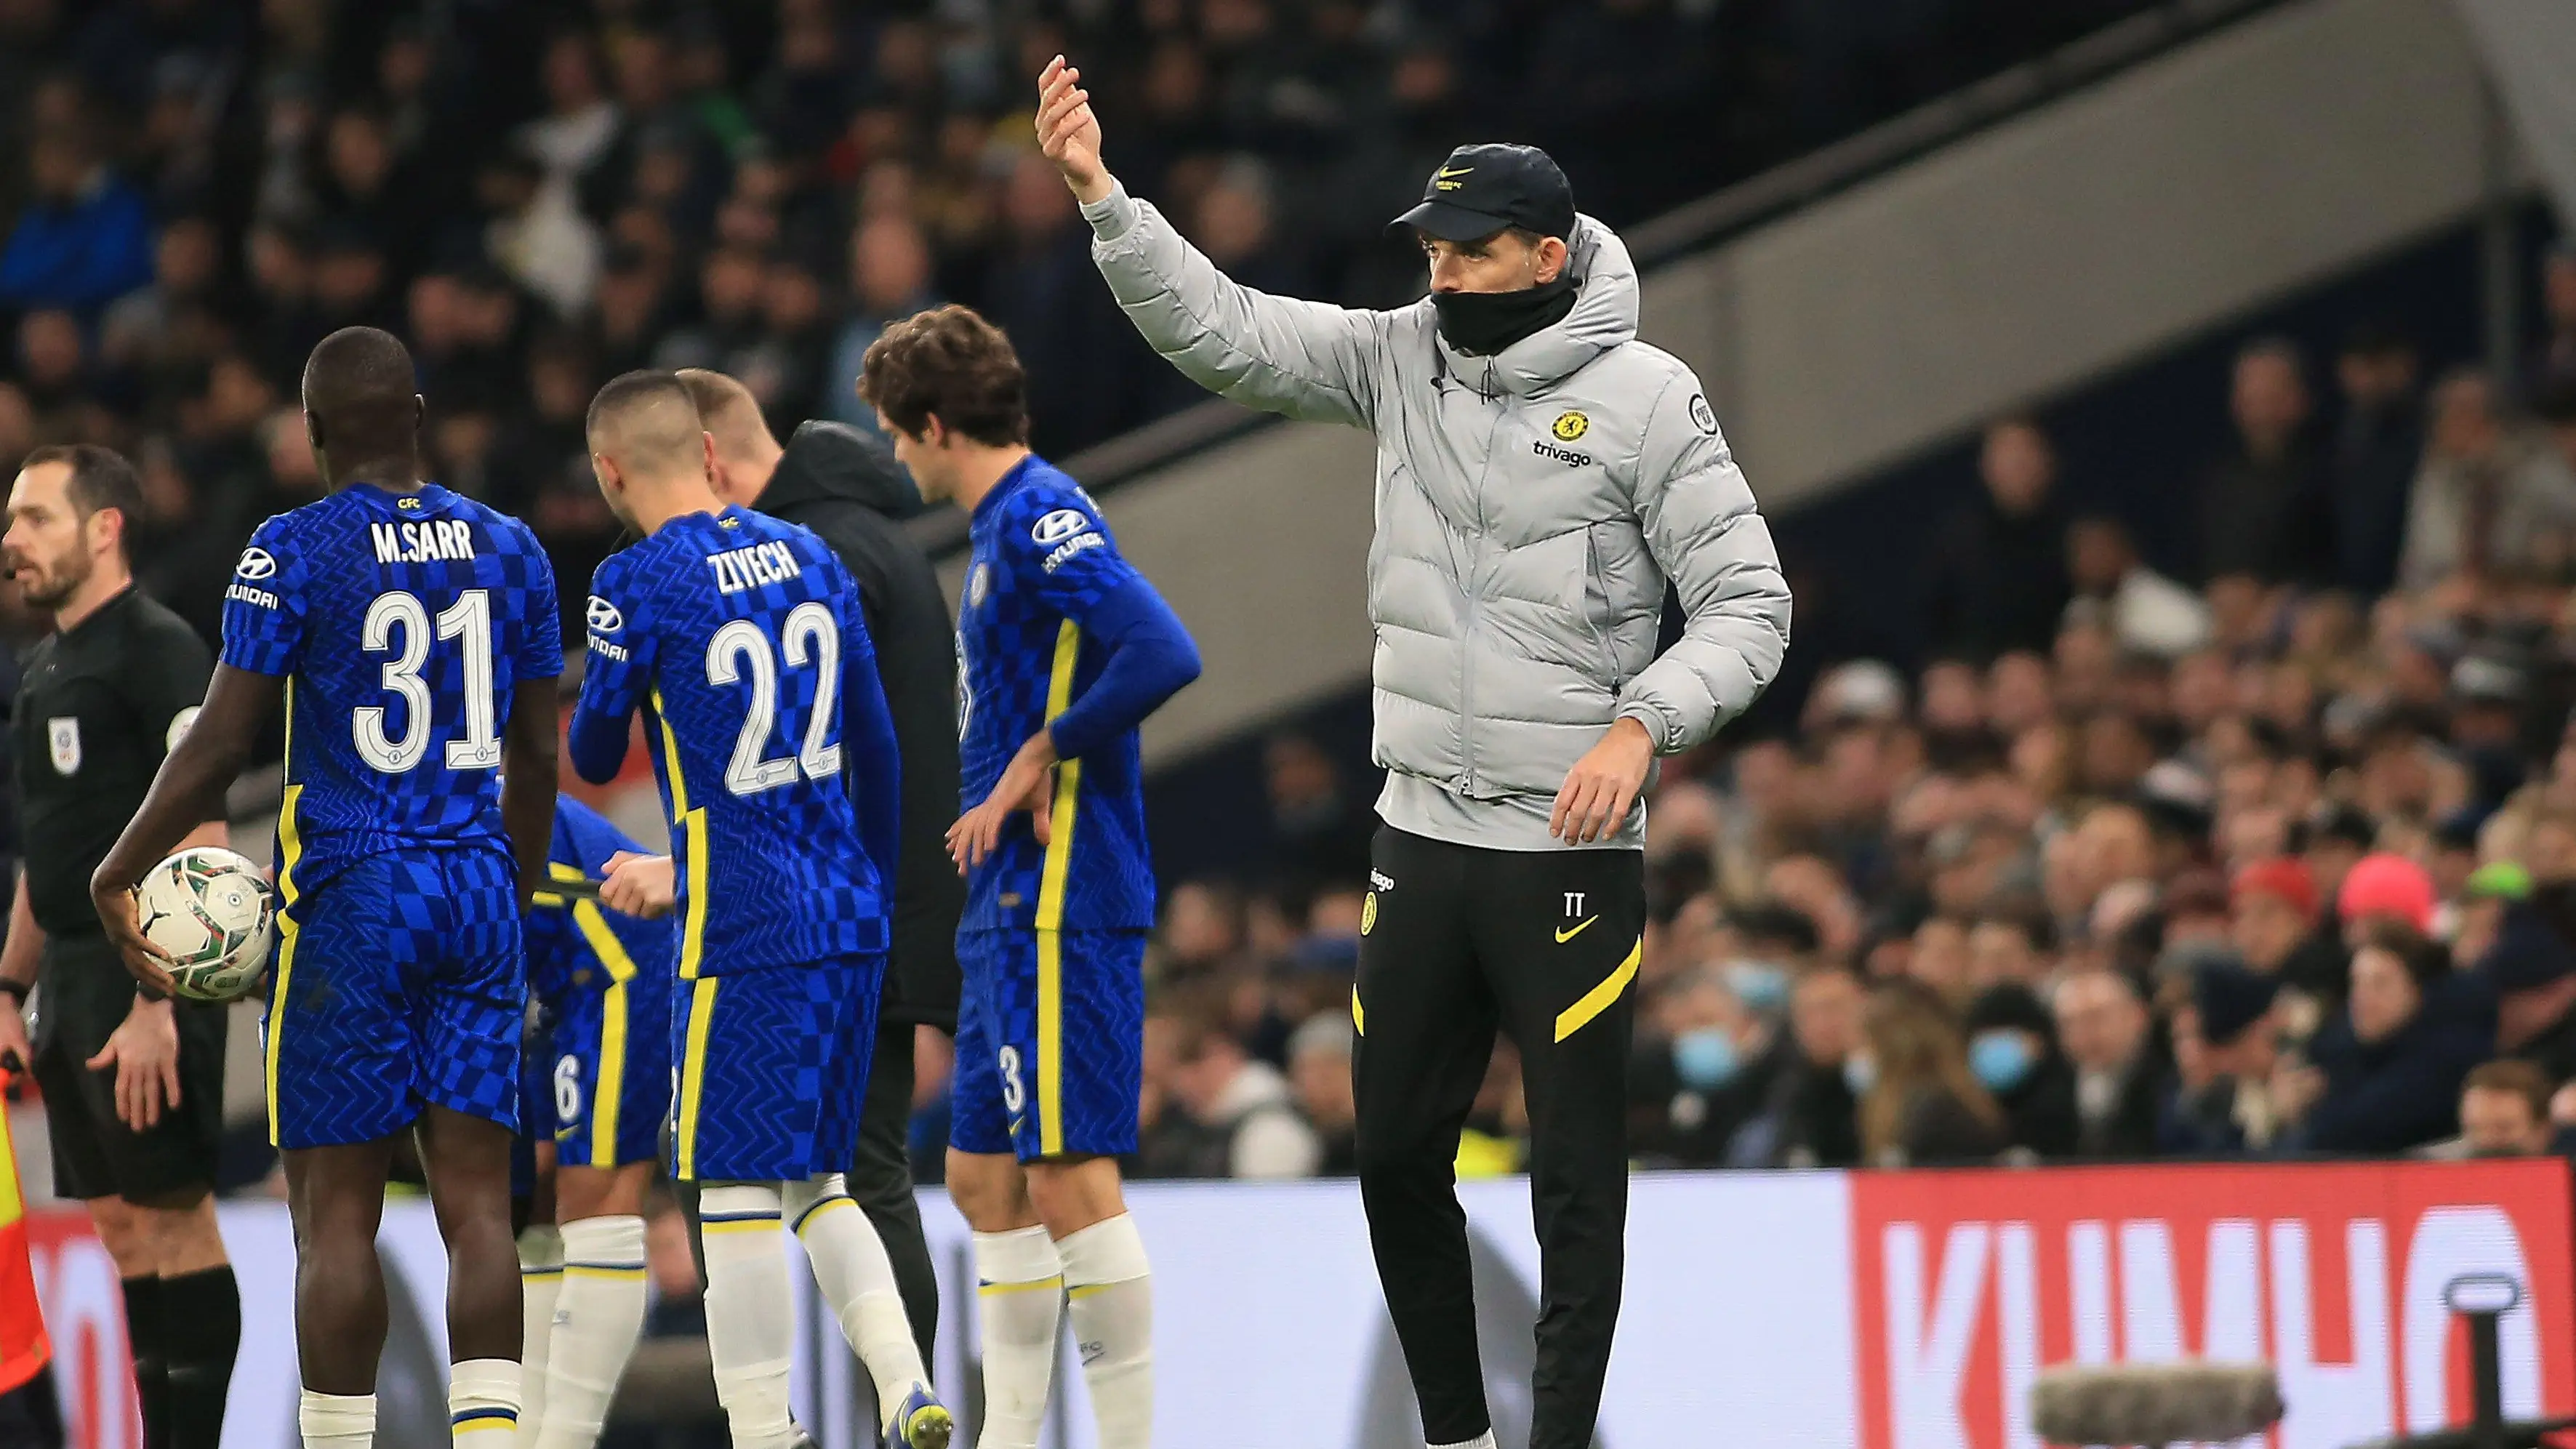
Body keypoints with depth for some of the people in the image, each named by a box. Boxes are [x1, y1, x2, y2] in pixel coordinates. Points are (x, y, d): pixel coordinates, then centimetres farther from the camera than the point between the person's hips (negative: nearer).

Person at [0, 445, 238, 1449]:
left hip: (147, 982, -9)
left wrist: (155, 1007, -23)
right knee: (122, 1228, 8)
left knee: (174, 1218, -7)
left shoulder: (159, 651, -11)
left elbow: (197, 841, -18)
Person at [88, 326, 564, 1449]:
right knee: (476, 1200, 1)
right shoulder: (507, 548, 7)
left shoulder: (294, 551, -8)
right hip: (478, 894, 4)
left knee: (335, 1211, 1)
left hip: (349, 902, -4)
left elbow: (224, 738, -10)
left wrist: (117, 874, -1)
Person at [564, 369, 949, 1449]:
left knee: (737, 1194, -2)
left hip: (745, 930, -7)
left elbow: (594, 760, 0)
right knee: (815, 1179, 15)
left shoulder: (638, 583, -9)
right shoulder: (810, 558, 10)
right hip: (849, 916, 7)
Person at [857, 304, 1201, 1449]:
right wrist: (993, 800, 10)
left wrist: (1034, 763, -17)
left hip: (1060, 908, -11)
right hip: (1010, 910, 11)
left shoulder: (1040, 517, -13)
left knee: (1069, 1175, -11)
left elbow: (1162, 657, -26)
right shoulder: (1001, 525, 17)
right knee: (985, 1176, 13)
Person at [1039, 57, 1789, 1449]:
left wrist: (1642, 721, -23)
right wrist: (1100, 194, -12)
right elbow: (1217, 330, 0)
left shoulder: (1643, 396, -9)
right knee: (1398, 1156, 11)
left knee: (1576, 1177, -1)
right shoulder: (1402, 356, 5)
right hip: (1421, 835, 5)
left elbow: (1748, 604, -9)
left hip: (1570, 851, -5)